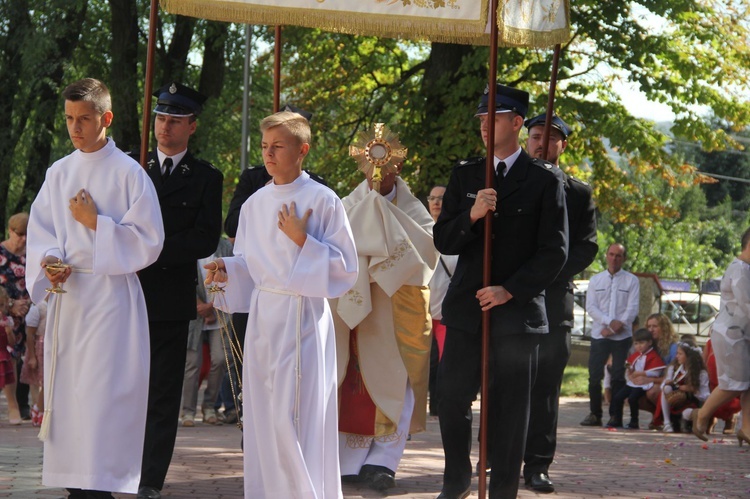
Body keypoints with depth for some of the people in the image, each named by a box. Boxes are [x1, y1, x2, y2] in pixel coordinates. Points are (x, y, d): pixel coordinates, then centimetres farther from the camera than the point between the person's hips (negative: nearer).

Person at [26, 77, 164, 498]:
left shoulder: (129, 173, -3)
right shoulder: (59, 173, 12)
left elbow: (148, 241, -6)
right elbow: (40, 231, 10)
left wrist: (95, 222, -13)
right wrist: (49, 259, -11)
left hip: (110, 296, -5)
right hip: (66, 294, 5)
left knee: (102, 393, -10)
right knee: (67, 392, 4)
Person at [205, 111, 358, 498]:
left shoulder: (322, 201, -7)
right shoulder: (254, 204, 10)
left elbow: (345, 267, -7)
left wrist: (303, 241, -16)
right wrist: (226, 270, -3)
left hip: (302, 317, -6)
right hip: (262, 315, 6)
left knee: (294, 414, -9)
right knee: (262, 414, 7)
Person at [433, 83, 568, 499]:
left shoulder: (544, 179, 0)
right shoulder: (464, 176, 11)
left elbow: (554, 250, -4)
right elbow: (443, 242, 6)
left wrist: (510, 290, -11)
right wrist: (471, 215, -14)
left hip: (517, 310, -3)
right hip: (466, 308, 3)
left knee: (509, 408, 3)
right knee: (451, 398, 3)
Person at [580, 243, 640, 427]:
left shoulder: (631, 281, 6)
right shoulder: (595, 280, 11)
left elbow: (632, 308, -2)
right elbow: (590, 306, 1)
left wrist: (618, 326, -13)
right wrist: (610, 322, -12)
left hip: (622, 336, -2)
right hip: (599, 334, 2)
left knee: (618, 377, -1)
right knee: (594, 376, -2)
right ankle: (595, 414, 5)